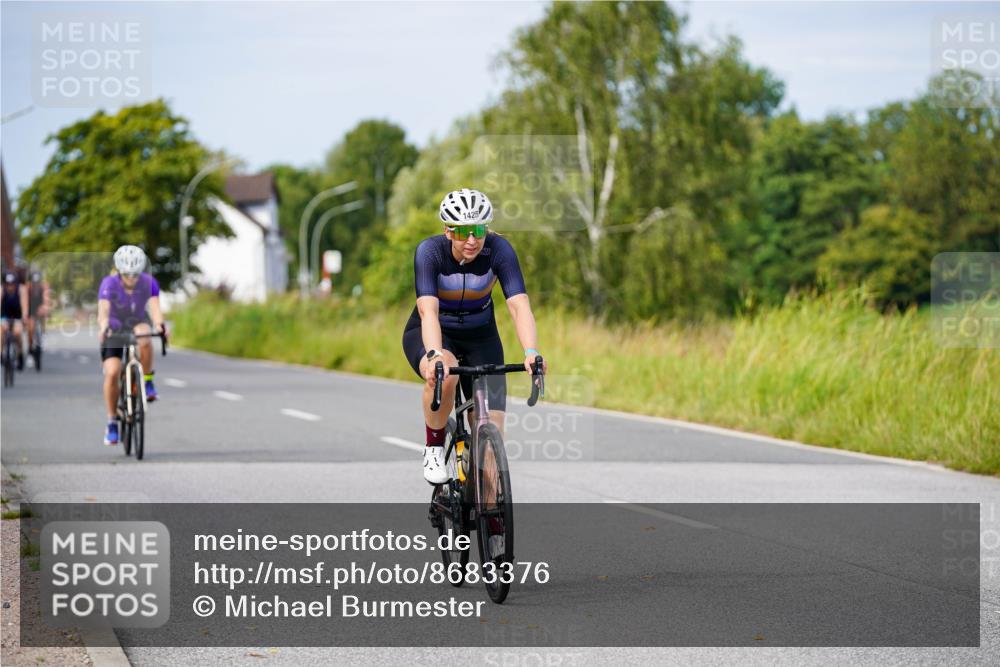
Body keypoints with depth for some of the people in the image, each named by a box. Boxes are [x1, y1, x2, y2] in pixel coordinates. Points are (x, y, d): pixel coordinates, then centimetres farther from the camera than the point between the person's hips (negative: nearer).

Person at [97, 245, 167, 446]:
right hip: (114, 330, -1)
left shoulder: (148, 283, -19)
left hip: (137, 324, 1)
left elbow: (154, 307, -30)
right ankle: (111, 423, -4)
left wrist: (159, 324, -52)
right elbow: (103, 310, -36)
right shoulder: (109, 284, -24)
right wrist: (104, 327, -57)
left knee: (144, 339, -36)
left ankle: (147, 382, -16)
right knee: (112, 372, -18)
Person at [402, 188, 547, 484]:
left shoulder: (498, 249, -22)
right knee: (445, 374, -38)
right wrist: (435, 355, -55)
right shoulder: (429, 251, -26)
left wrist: (531, 353, -48)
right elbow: (428, 310, -38)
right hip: (428, 334, -2)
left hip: (479, 337, 2)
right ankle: (434, 449, -13)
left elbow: (519, 304, -31)